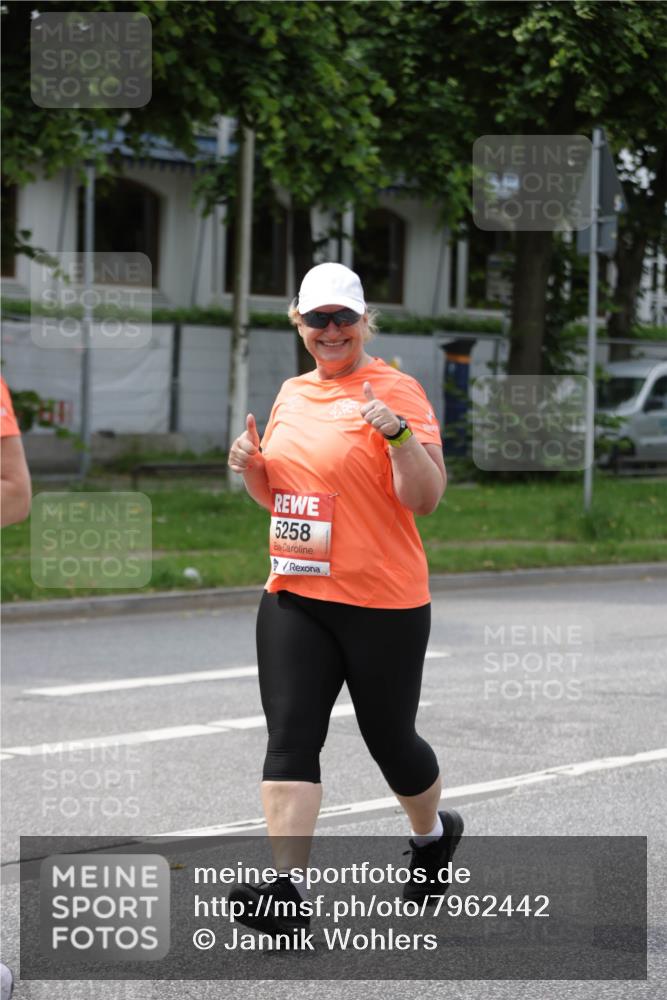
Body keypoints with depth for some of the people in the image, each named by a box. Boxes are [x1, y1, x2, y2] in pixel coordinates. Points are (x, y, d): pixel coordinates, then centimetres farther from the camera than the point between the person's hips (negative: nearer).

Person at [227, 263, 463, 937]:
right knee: (290, 737, -8)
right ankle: (288, 889, -12)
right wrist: (253, 467, 4)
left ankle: (434, 834, 39)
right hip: (294, 596, 5)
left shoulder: (395, 391, -7)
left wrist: (398, 433, -27)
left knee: (390, 739, 9)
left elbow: (425, 498, -13)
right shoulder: (292, 395, 13)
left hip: (383, 602, -5)